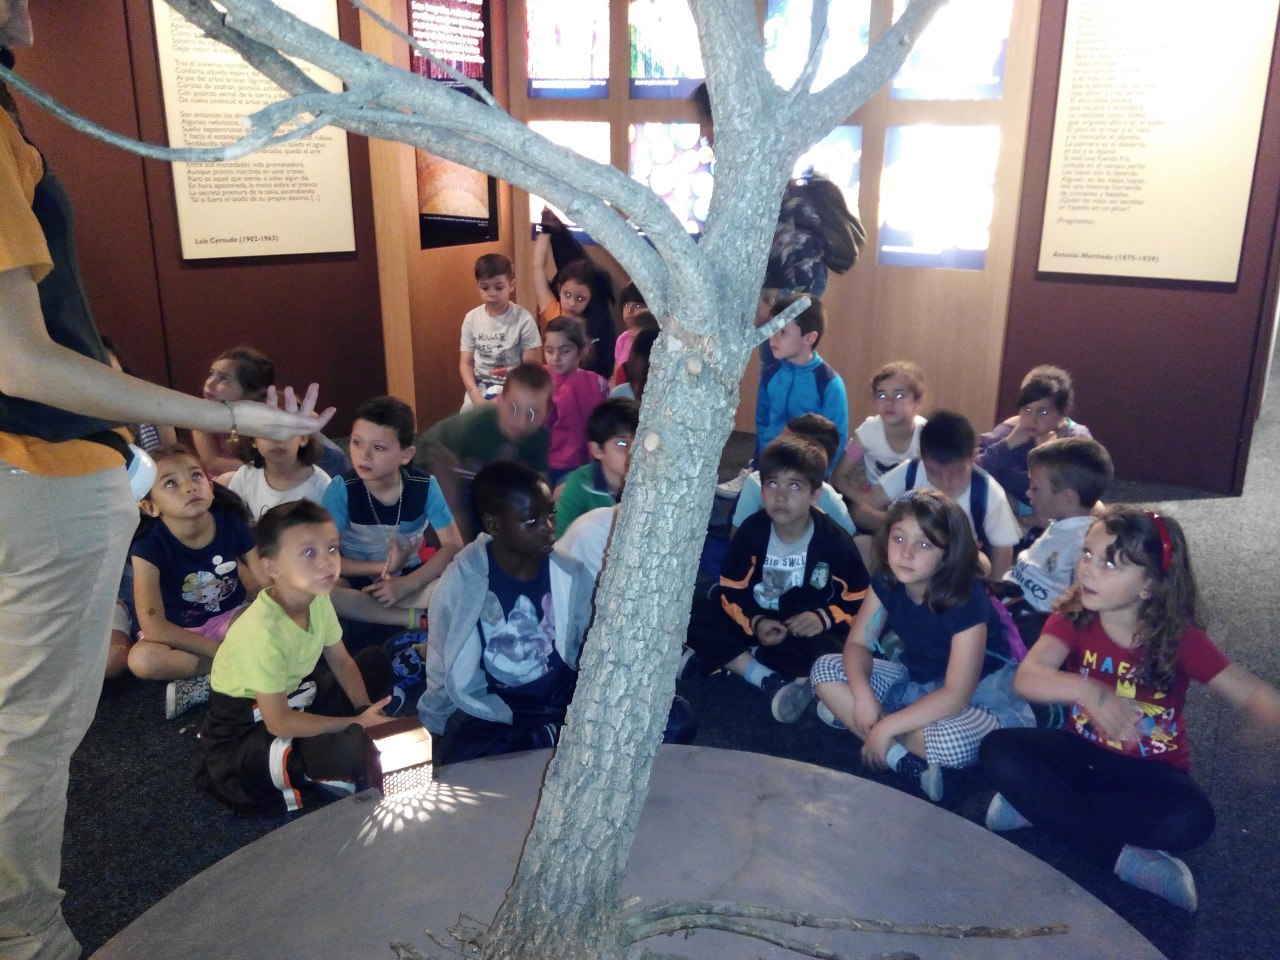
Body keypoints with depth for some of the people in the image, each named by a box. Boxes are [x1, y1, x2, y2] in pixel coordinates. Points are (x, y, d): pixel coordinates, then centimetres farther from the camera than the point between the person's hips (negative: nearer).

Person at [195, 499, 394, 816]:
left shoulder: (318, 599, -11)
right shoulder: (264, 631, -33)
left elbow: (341, 663, 4)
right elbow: (278, 723, -27)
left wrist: (367, 712, -10)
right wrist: (357, 723, -21)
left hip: (294, 699, 9)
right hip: (243, 732, -8)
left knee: (376, 663, 11)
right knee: (350, 748, -31)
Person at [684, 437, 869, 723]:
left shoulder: (835, 542, -12)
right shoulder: (751, 530, -7)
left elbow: (858, 602, -7)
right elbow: (730, 592, -4)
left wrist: (823, 618, -24)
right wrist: (755, 622, -21)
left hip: (806, 633, -3)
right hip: (755, 624, 3)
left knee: (824, 653, -38)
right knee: (693, 617, -22)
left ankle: (725, 658, -26)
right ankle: (772, 682, -32)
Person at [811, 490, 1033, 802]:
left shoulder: (968, 600, -29)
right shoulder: (886, 580, -11)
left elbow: (956, 695, -32)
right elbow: (858, 643, -7)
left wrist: (886, 727, -32)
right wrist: (862, 695, -28)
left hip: (979, 694, -6)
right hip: (917, 681, 6)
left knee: (953, 742, -40)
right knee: (825, 670, -11)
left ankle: (847, 716, -15)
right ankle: (904, 761, -19)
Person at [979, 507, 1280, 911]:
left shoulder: (1181, 638, -15)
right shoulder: (1072, 617, -13)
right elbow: (1026, 677, -28)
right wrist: (1085, 691, -50)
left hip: (1150, 769, -1)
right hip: (1083, 751, 2)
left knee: (1190, 820, -34)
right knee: (999, 749, -25)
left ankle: (1040, 805, -20)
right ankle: (1124, 857, -21)